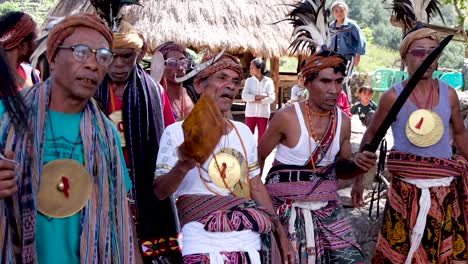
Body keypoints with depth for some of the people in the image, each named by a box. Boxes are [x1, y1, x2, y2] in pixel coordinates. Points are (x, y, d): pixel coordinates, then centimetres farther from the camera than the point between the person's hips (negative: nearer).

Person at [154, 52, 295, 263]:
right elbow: (158, 192, -7)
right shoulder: (176, 132, -4)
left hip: (250, 242, 5)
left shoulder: (244, 132, 9)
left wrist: (281, 235, 13)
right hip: (203, 245, -4)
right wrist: (182, 166, -25)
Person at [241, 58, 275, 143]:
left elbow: (271, 98, -10)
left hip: (263, 114, -1)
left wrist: (257, 101, -14)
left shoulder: (269, 81, -1)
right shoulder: (249, 80, 3)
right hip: (250, 113, 1)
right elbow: (244, 96, -9)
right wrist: (260, 96, -15)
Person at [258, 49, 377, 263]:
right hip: (288, 205, -4)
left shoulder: (343, 121, 2)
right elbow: (257, 159, -1)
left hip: (327, 205, 5)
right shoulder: (287, 117, -13)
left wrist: (358, 165, -6)